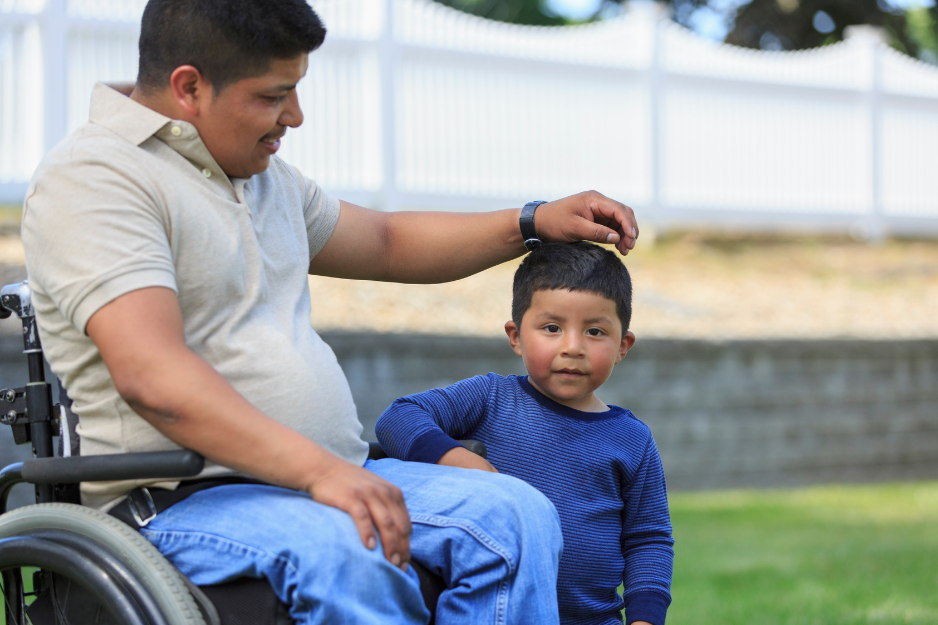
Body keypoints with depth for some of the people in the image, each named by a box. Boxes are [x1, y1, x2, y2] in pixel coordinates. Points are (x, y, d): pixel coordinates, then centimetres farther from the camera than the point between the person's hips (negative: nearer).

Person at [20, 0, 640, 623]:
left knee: (517, 515, -16)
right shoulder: (92, 179, -10)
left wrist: (534, 224, 26)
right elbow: (150, 377, -23)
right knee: (347, 550, -38)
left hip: (331, 477, 8)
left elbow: (386, 242, 38)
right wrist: (317, 470, -30)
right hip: (182, 503, -8)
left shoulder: (263, 175, 21)